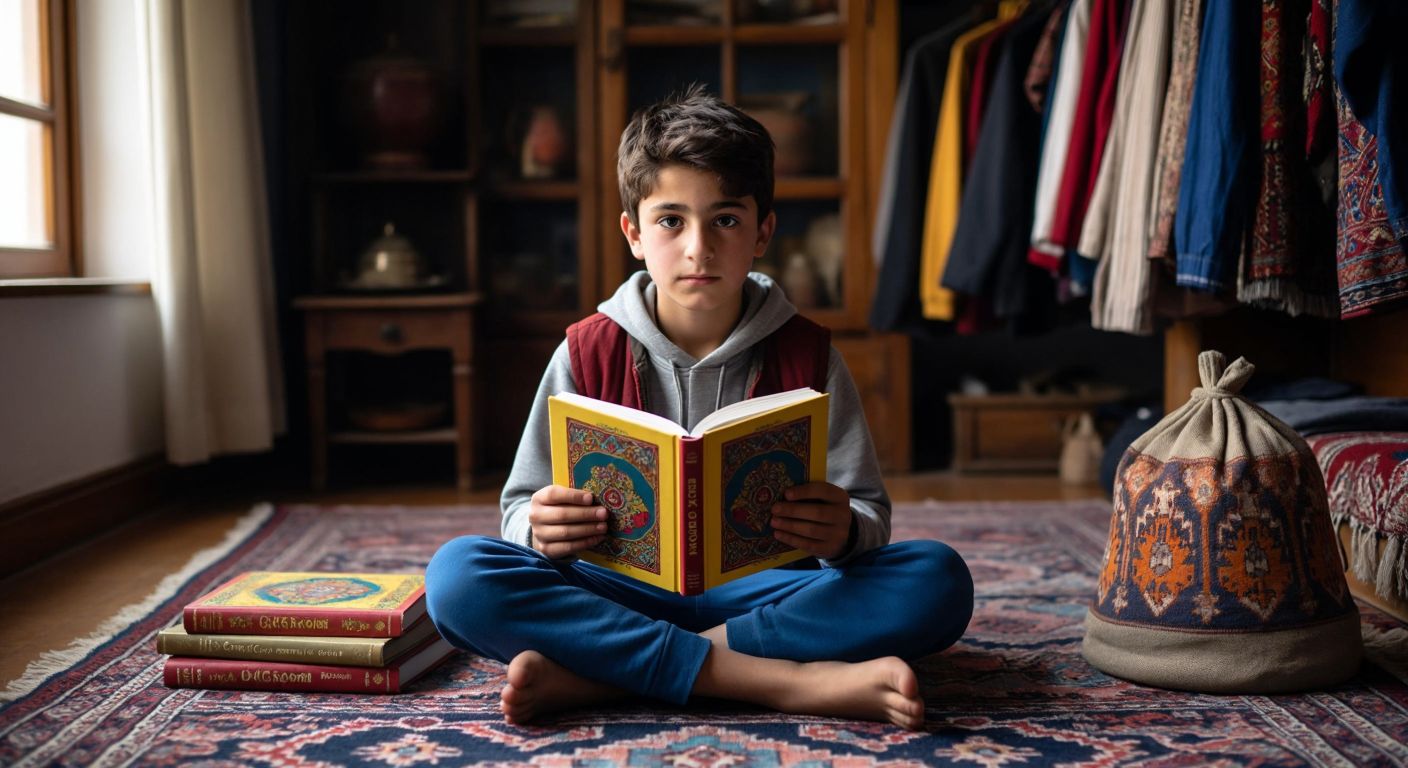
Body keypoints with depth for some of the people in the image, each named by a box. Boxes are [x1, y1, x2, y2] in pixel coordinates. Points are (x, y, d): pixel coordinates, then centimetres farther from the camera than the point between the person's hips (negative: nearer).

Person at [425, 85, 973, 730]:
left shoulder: (805, 354, 4)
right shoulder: (589, 353, 3)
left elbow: (869, 516, 2)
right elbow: (523, 508, 4)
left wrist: (843, 531, -23)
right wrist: (541, 526, -21)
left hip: (761, 592, 1)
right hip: (624, 590, 0)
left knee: (937, 580, -26)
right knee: (456, 575, -27)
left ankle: (593, 677, -29)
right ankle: (791, 681, -31)